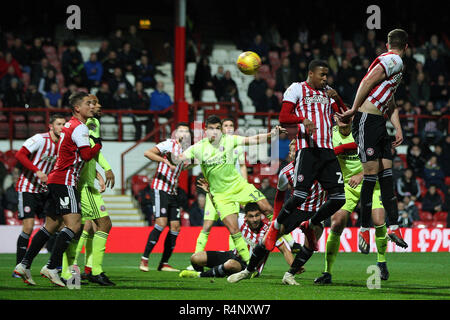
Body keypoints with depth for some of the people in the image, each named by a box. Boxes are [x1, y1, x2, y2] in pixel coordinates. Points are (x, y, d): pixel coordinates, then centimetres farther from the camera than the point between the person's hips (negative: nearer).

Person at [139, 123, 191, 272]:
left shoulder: (185, 150, 16)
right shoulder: (169, 144, -7)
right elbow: (148, 153, -17)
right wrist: (166, 161, -26)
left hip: (172, 192, 8)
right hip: (160, 189, -8)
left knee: (175, 226, 1)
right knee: (161, 223, -19)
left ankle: (164, 264, 7)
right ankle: (144, 259, -13)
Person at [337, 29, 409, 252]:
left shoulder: (394, 64, 24)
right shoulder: (394, 61, -8)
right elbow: (368, 82, -18)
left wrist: (398, 130, 19)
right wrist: (354, 111, -15)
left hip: (379, 124, 10)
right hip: (367, 120, -10)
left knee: (386, 174, 5)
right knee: (372, 173, -9)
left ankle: (393, 226, 4)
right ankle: (364, 229, -3)